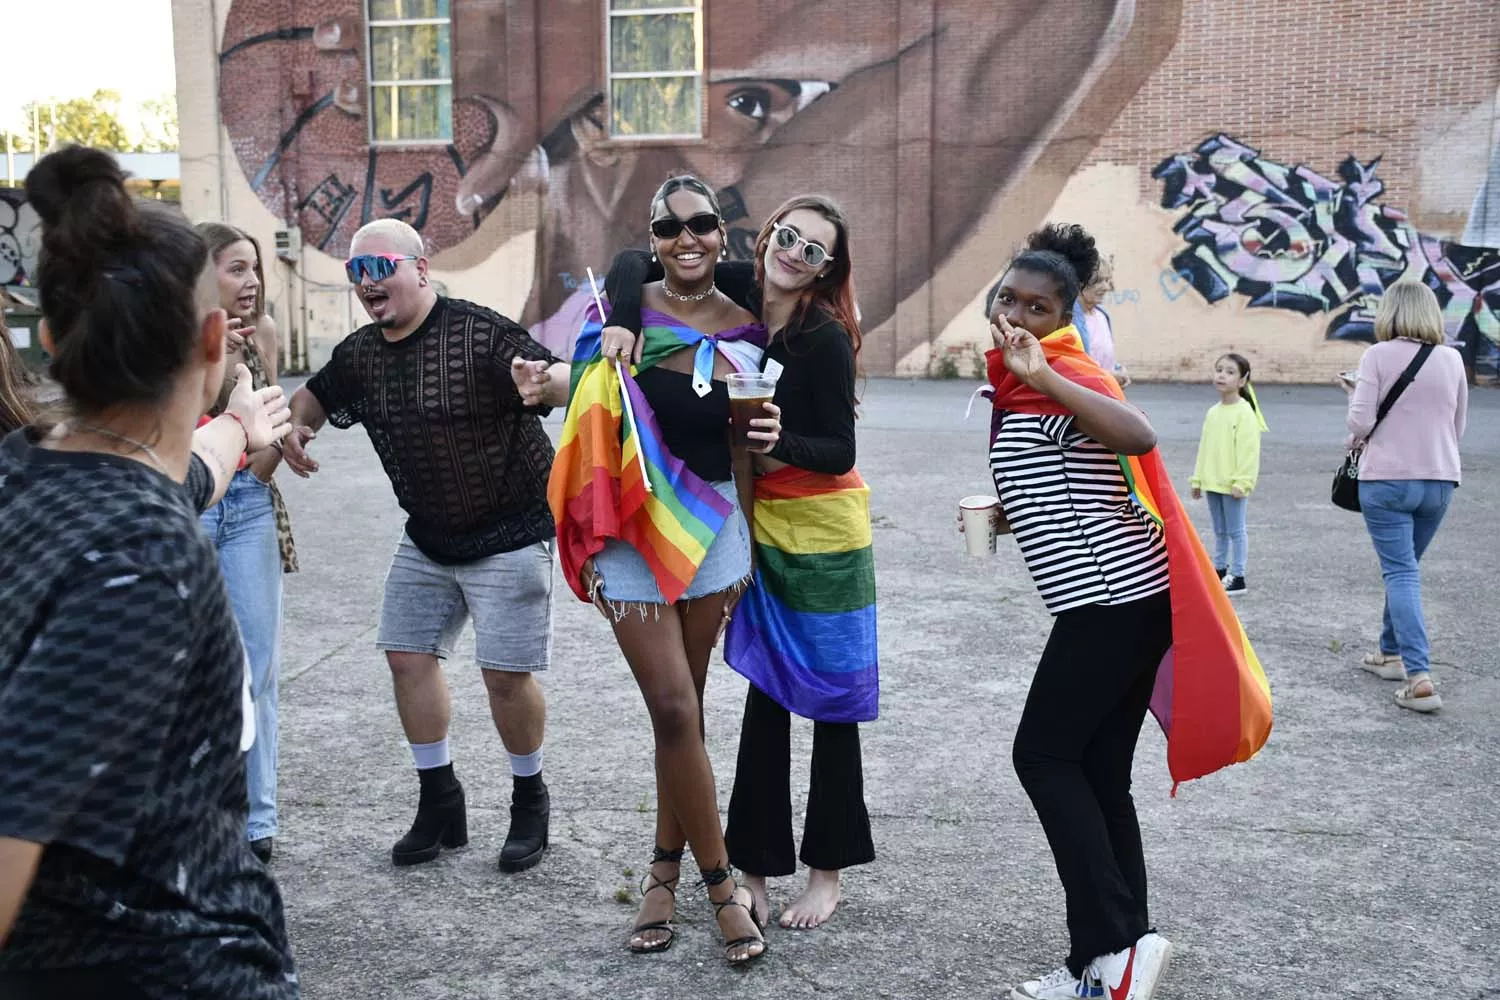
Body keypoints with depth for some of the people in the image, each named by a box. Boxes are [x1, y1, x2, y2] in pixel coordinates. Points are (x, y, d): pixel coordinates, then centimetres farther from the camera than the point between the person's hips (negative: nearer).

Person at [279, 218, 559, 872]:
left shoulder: (481, 333, -19)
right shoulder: (360, 354, 2)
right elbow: (316, 393, 20)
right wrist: (295, 423, -3)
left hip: (509, 535, -7)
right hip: (427, 540, 7)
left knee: (506, 671, -7)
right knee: (409, 656, 6)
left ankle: (530, 801, 17)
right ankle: (440, 802, 23)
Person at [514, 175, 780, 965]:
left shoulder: (746, 331, 4)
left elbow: (740, 448, 10)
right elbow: (597, 407, 1)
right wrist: (555, 390, -14)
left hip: (712, 527, 3)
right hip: (632, 529, -2)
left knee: (685, 708, 10)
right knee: (674, 711, -5)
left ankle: (666, 869, 27)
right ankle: (722, 884, 10)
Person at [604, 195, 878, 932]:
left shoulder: (825, 338, -18)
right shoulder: (737, 290, -4)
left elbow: (839, 451, -15)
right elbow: (636, 262, 1)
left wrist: (778, 446, -32)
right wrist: (622, 324, -17)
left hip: (824, 534, -5)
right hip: (759, 525, 5)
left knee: (831, 701, 6)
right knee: (765, 695, 9)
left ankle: (827, 872, 19)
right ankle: (756, 864, 18)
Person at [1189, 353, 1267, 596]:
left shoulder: (1245, 412, -13)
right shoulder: (1213, 412, 10)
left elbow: (1248, 450, -17)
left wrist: (1241, 482, -20)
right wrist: (1198, 479, 13)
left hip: (1233, 484, -7)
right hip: (1213, 482, 7)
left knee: (1235, 530, 1)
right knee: (1219, 530, 16)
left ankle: (1237, 578, 7)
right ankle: (1219, 571, 26)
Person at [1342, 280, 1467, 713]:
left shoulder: (1378, 356, -9)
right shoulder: (1452, 359, 4)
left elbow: (1360, 423, -13)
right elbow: (1458, 427, 11)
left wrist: (1357, 414, 8)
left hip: (1387, 479, -4)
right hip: (1439, 481, 5)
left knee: (1401, 573, -4)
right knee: (1405, 567, 21)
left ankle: (1419, 677, -15)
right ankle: (1392, 653, 34)